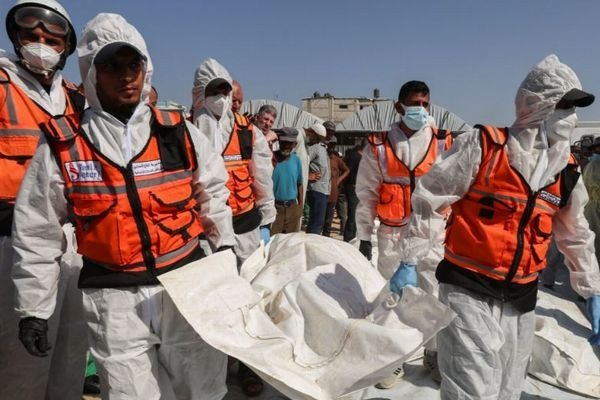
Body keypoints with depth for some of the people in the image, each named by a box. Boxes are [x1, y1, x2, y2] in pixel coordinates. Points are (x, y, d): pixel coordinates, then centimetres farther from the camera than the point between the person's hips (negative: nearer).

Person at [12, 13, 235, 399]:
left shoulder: (179, 131, 0)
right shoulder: (62, 145, -3)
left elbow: (213, 189, 12)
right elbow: (36, 234, 3)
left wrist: (225, 244, 10)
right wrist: (34, 309, 5)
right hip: (114, 295, -1)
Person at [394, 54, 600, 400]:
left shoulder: (567, 171, 5)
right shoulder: (482, 146, -13)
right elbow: (430, 201, -10)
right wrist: (410, 262, -10)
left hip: (521, 300, 6)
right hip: (468, 292, -6)